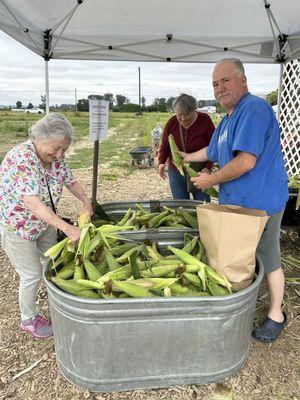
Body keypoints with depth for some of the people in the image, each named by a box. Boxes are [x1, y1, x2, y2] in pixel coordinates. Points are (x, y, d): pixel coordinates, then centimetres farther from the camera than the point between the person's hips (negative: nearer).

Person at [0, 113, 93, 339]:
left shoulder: (55, 157, -9)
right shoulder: (21, 157, -32)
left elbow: (70, 180, 6)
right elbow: (32, 203, -41)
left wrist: (86, 201, -11)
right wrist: (67, 228, -45)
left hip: (45, 224, 7)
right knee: (32, 275, 4)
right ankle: (28, 320, 30)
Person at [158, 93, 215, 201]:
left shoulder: (205, 121, -8)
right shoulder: (171, 123, -2)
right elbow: (164, 146, 7)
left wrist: (208, 167, -18)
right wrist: (161, 162, -11)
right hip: (176, 173, 2)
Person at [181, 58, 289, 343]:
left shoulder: (253, 109, -18)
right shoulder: (228, 118, 14)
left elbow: (245, 161, -27)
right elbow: (212, 151, 31)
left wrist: (211, 180, -14)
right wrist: (187, 158, 43)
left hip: (259, 203, -9)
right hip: (234, 202, 9)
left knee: (267, 261, 8)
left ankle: (276, 315, 30)